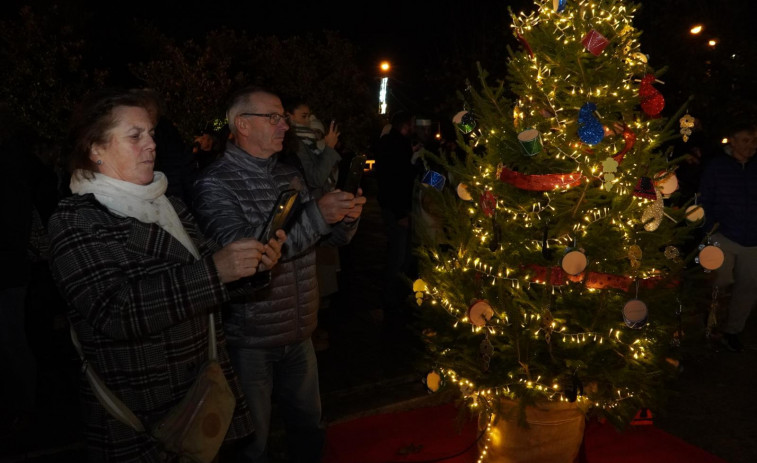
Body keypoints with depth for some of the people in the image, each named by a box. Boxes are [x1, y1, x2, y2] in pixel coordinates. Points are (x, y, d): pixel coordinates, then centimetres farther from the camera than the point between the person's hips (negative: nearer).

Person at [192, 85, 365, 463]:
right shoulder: (214, 184, -15)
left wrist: (347, 217, -12)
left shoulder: (290, 175, 7)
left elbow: (333, 236, 12)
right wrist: (316, 214, -32)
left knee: (309, 425, 22)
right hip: (250, 341, -6)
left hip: (298, 333, 6)